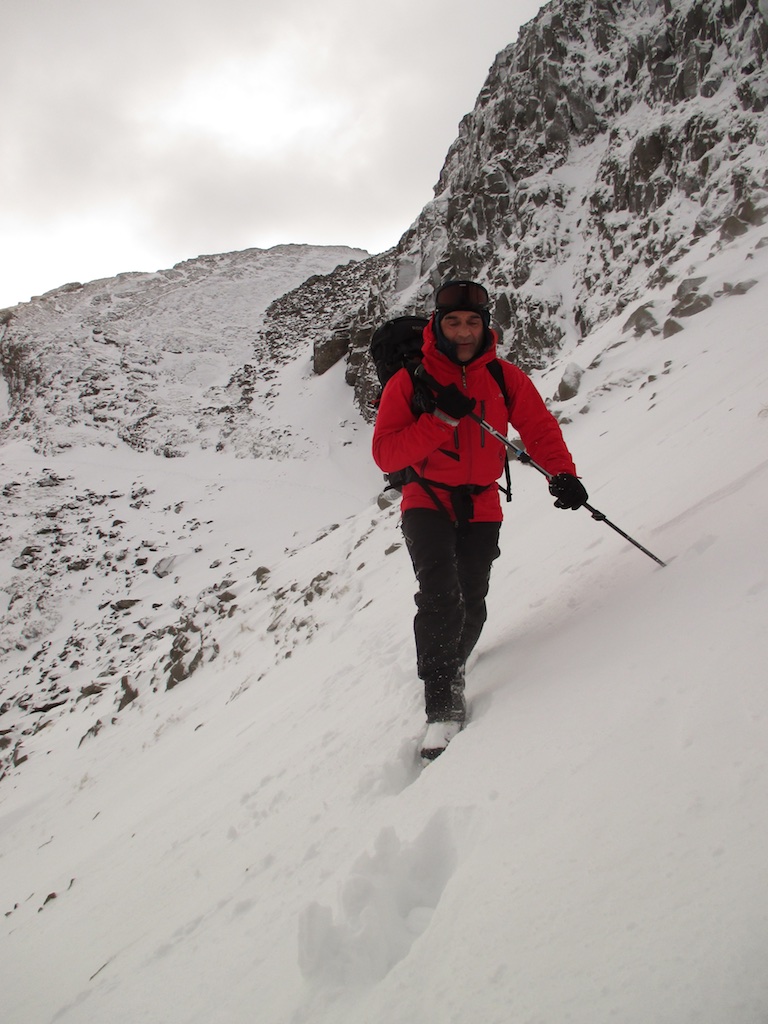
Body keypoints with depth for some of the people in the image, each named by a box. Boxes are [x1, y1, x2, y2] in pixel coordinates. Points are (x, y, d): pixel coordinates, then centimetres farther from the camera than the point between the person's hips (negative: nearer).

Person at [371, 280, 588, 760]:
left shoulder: (505, 377, -1)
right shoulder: (410, 382, -8)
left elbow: (540, 428, 4)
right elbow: (385, 454, -13)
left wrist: (563, 473, -14)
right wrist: (441, 419, -24)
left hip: (481, 508, 3)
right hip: (427, 502, -3)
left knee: (471, 605, 2)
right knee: (441, 598, -21)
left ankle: (452, 678, 30)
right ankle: (441, 708, -12)